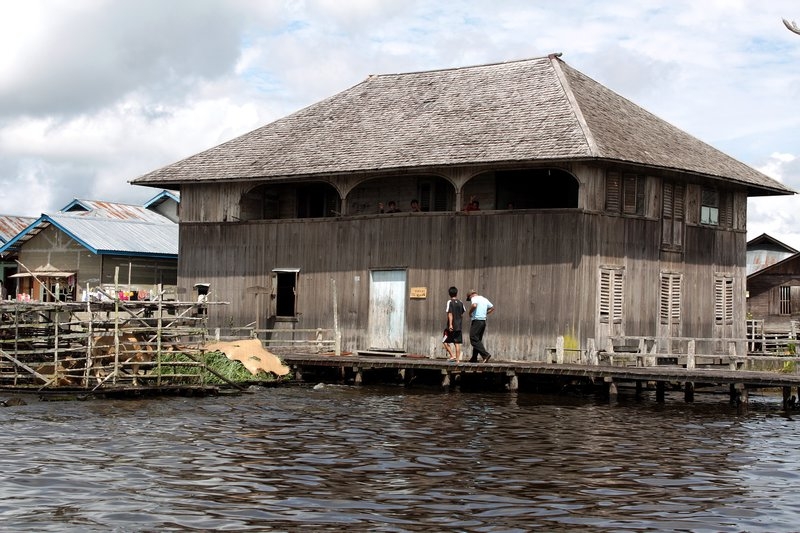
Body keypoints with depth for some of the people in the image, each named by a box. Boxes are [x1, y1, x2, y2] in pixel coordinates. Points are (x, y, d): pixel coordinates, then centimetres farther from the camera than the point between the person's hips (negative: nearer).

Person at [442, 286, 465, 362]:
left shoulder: (450, 302, -8)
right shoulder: (460, 303, 7)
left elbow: (450, 314, -16)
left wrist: (450, 324, -20)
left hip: (451, 327, -5)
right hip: (459, 326, 5)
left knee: (445, 342, 7)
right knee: (457, 343, 6)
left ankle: (452, 355, -4)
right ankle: (458, 359, 2)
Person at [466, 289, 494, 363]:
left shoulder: (474, 298, -7)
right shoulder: (485, 299, 17)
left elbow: (474, 305, -29)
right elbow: (492, 308, 25)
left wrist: (470, 312, -13)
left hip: (476, 321, -8)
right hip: (483, 321, 8)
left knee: (474, 340, -8)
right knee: (478, 340, 13)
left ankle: (485, 354, -21)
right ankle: (474, 358, 14)